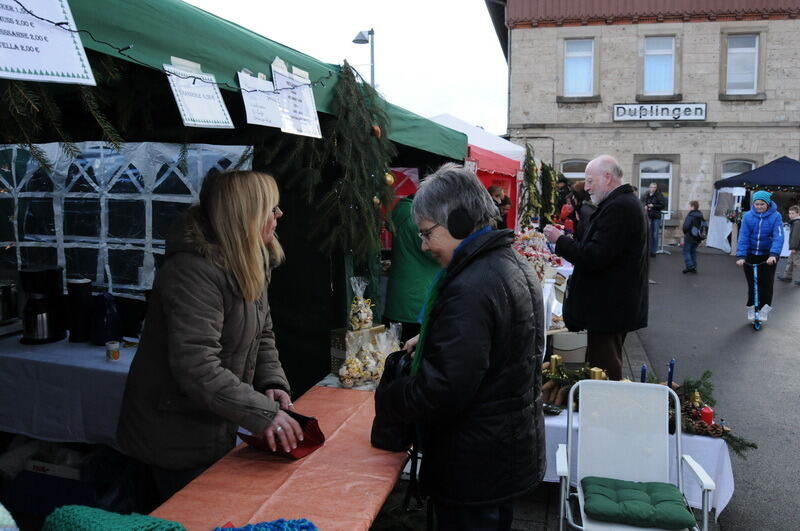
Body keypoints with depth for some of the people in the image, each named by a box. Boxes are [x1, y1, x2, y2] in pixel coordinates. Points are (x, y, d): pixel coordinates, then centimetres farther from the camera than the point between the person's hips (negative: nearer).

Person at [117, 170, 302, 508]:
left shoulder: (249, 266, 2)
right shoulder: (192, 272, -28)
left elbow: (261, 335, 9)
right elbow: (197, 368, -35)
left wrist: (272, 383, -7)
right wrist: (263, 414, -34)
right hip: (178, 443, -9)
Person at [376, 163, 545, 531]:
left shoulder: (471, 288, -28)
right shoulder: (513, 263, 5)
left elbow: (443, 388, -29)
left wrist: (384, 400, -13)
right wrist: (429, 341, 9)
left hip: (473, 468, -9)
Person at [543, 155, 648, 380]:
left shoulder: (618, 207, -20)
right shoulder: (626, 202, 15)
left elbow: (595, 257, -25)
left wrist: (560, 240, -14)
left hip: (609, 309, -11)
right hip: (616, 305, 11)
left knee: (603, 371, -4)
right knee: (609, 368, 19)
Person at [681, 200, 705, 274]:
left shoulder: (690, 216, -18)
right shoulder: (701, 216, 8)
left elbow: (685, 226, -23)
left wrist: (685, 232, -3)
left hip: (689, 238, -8)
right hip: (697, 239, 8)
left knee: (686, 251, 0)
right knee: (693, 251, 16)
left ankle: (690, 266, -9)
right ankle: (694, 267, 16)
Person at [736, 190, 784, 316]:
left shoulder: (775, 216, -11)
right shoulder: (748, 216, -8)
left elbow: (778, 237, -19)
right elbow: (743, 237, -11)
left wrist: (774, 254, -34)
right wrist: (741, 256, -21)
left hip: (768, 255, -1)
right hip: (751, 255, 1)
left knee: (767, 283, -3)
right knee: (752, 284, 7)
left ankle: (765, 306, 10)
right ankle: (752, 307, 21)